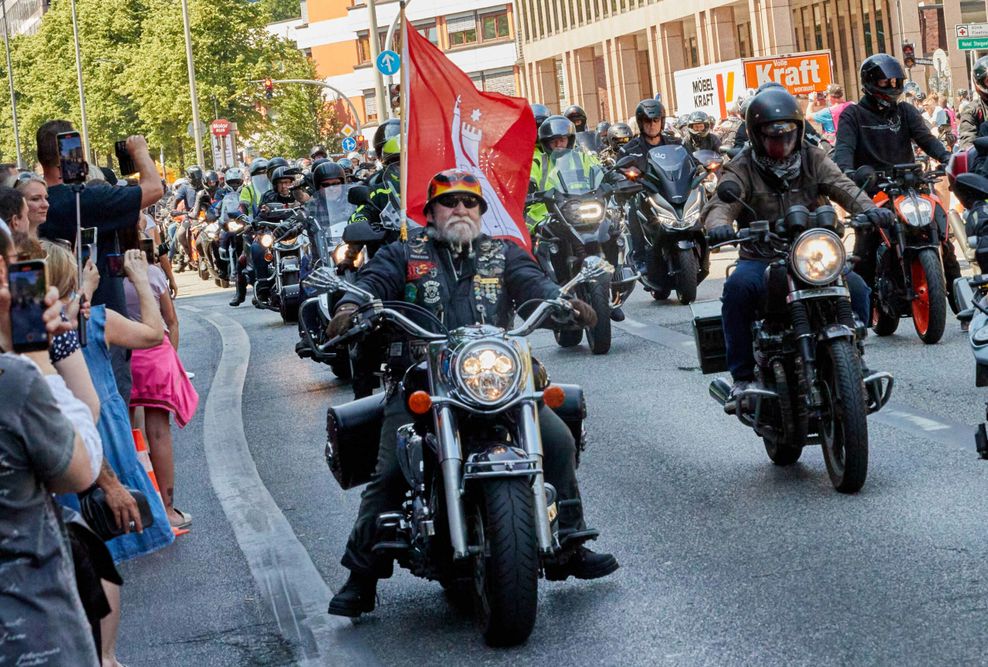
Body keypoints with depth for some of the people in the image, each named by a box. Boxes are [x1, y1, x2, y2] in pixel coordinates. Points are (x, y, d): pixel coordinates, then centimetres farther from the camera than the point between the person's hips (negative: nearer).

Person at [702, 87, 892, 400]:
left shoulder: (812, 159, 10)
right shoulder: (742, 168, 1)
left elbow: (842, 186, -6)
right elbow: (721, 203, -15)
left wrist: (868, 208, -28)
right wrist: (719, 225, -41)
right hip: (760, 259, -2)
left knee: (855, 286, -22)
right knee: (738, 287, -34)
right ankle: (742, 375, -22)